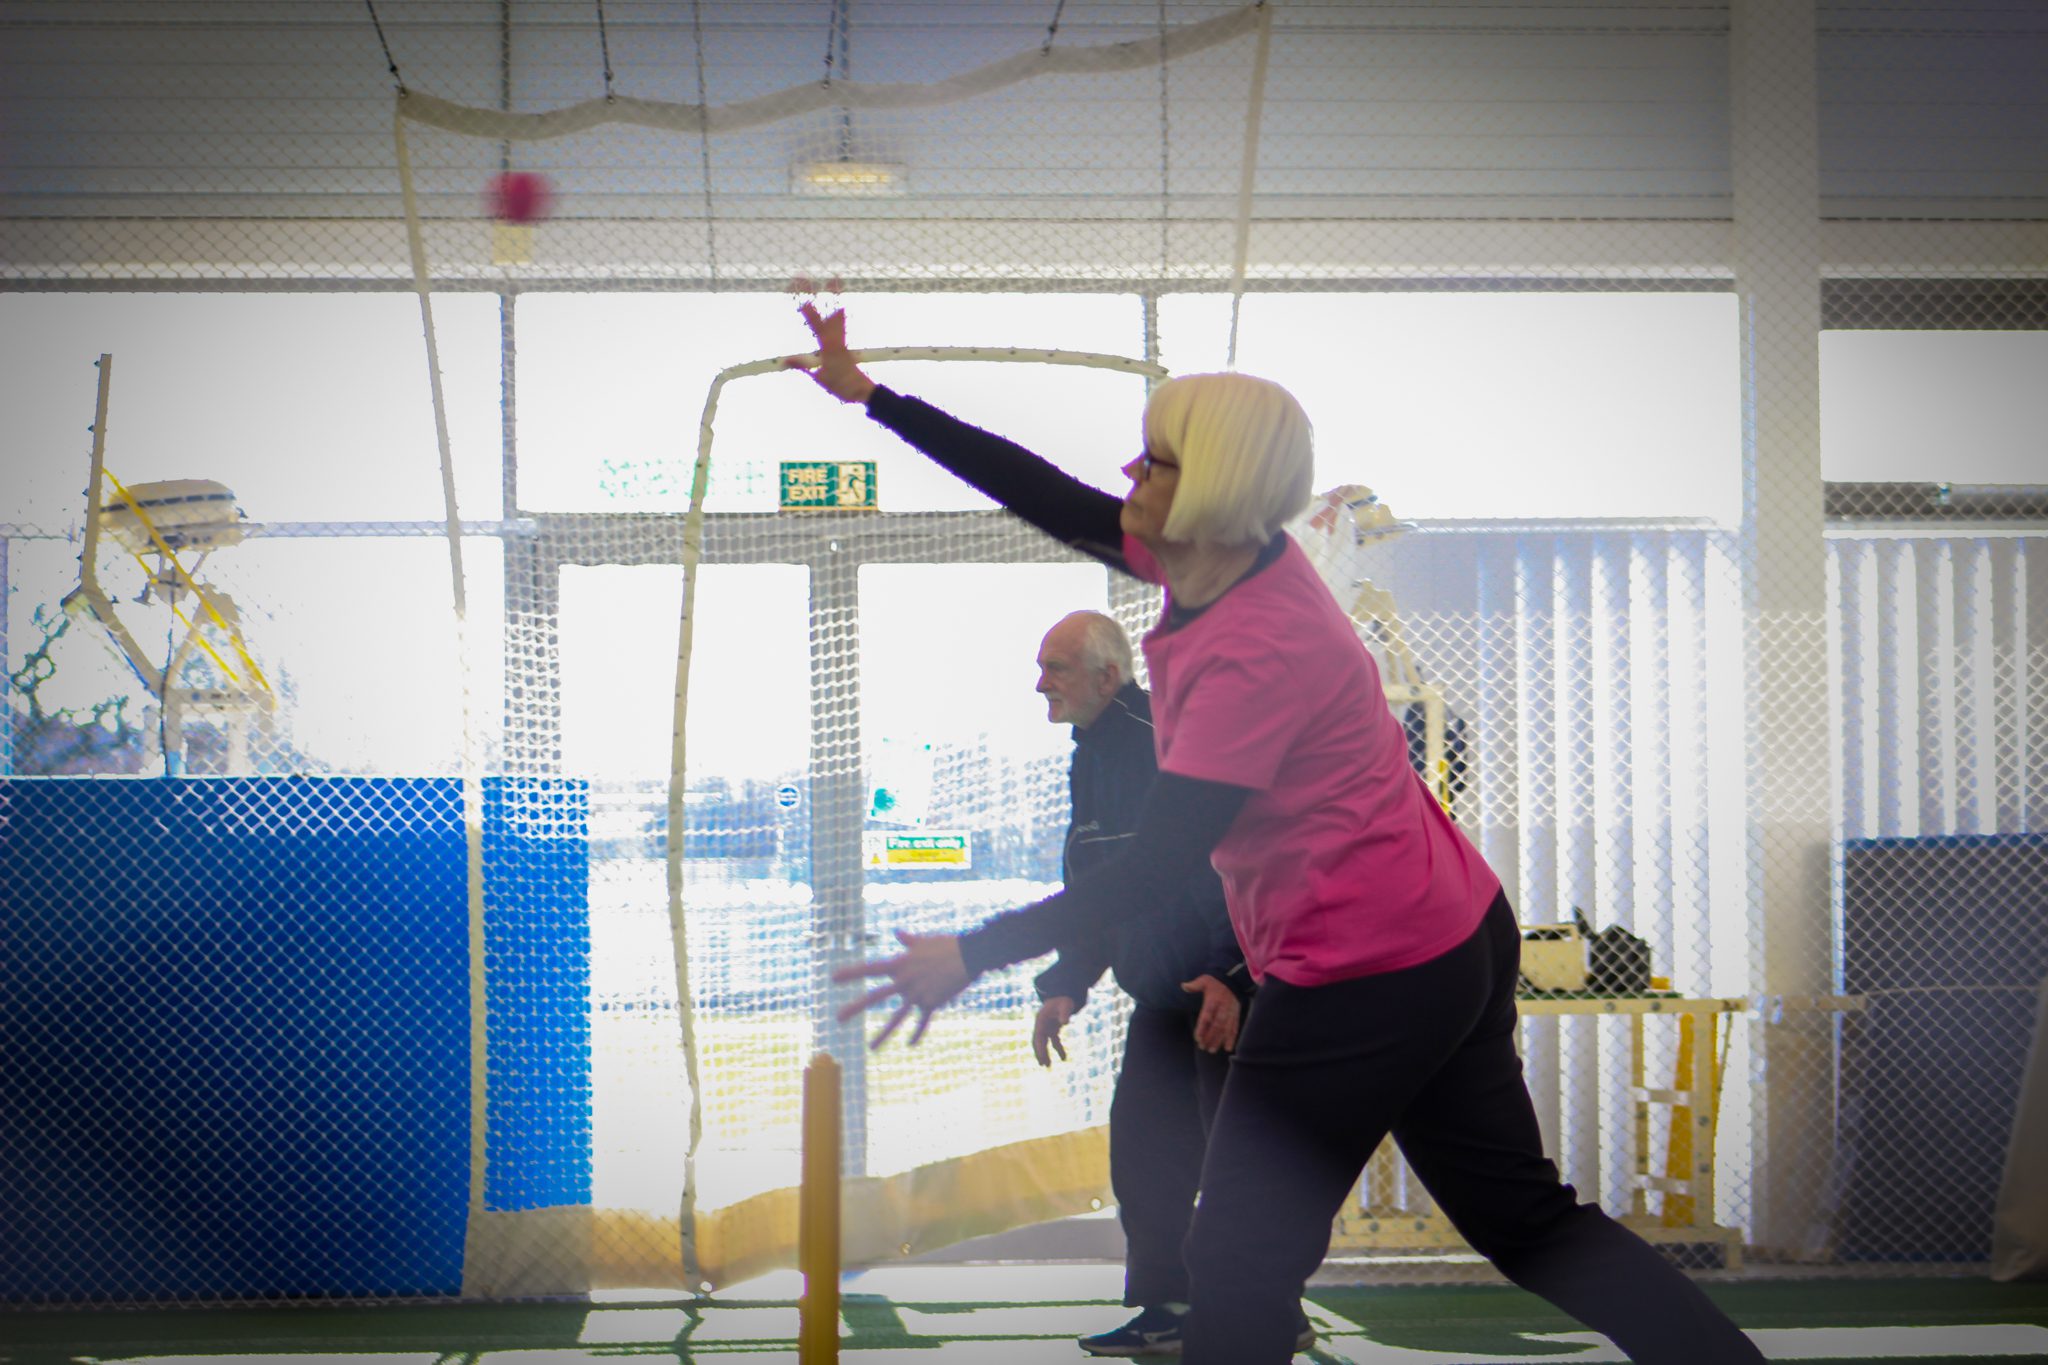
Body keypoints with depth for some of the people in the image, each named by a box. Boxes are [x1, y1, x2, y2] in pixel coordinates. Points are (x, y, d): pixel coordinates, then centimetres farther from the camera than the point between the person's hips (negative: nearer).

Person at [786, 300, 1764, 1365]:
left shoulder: (1256, 648, -24)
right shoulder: (1230, 560, 2)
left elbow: (1157, 858, -27)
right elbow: (1049, 496, 9)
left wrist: (972, 956, -27)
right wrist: (872, 396, 12)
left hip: (1364, 979, -10)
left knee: (1239, 1267, 3)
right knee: (1529, 1221, 18)